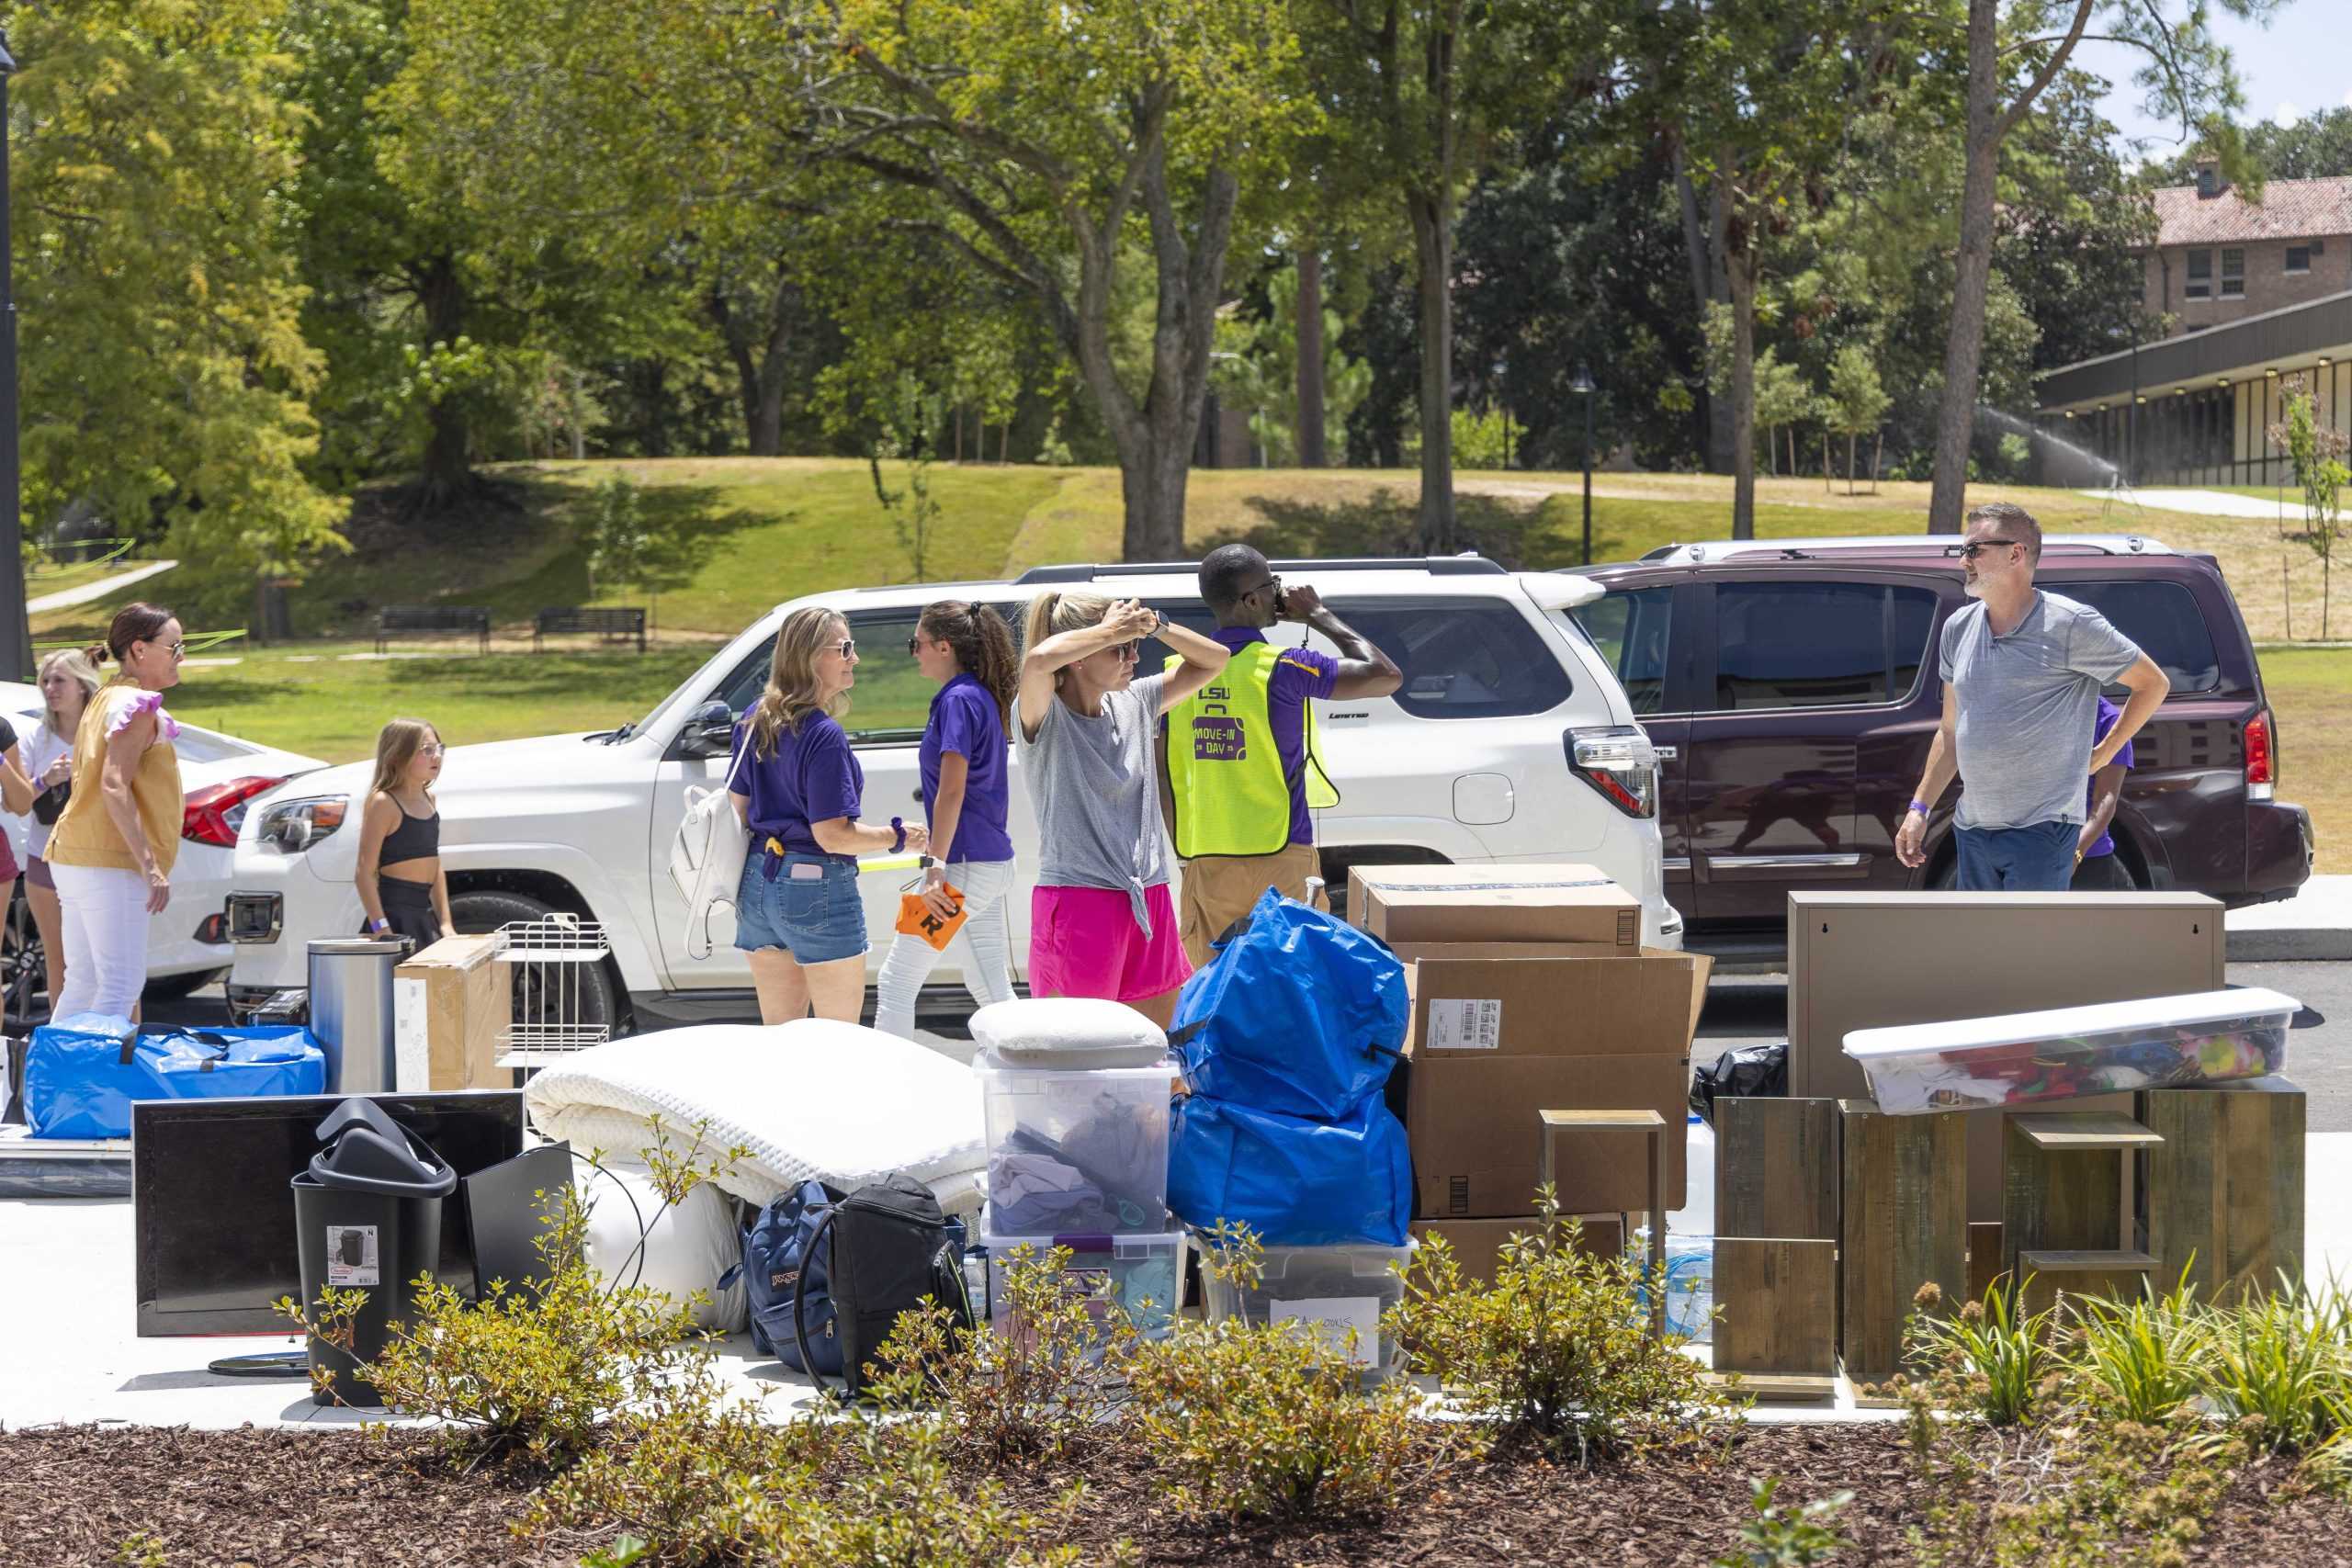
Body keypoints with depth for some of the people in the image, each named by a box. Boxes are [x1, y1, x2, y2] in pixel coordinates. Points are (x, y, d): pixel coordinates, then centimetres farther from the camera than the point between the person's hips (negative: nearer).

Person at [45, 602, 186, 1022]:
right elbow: (114, 787, -21)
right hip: (110, 862, -10)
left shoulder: (105, 700, 19)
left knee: (82, 984, 11)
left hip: (74, 859, 10)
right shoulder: (138, 705, -11)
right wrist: (151, 866, -24)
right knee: (121, 986, -11)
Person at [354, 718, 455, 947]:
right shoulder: (384, 803, -10)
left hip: (424, 917, 8)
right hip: (395, 916, -8)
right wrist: (381, 930, -20)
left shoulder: (428, 799, 13)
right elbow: (365, 873, -14)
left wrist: (445, 923, 11)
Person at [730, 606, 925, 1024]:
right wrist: (898, 837, -6)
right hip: (818, 888, -8)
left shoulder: (755, 720, 7)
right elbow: (832, 834, -20)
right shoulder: (824, 736, -18)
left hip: (759, 881, 8)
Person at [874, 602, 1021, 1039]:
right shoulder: (983, 697, 14)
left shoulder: (958, 700, -14)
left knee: (896, 982, -4)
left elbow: (951, 791, -20)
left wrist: (936, 866, -22)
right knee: (991, 988, 12)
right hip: (992, 861, 10)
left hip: (966, 864, -10)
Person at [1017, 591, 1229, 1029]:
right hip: (1077, 898, -7)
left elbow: (1213, 660, 19)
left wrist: (1154, 626, 1)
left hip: (1148, 901, 7)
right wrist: (1111, 631, -17)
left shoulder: (1134, 705, 11)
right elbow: (1039, 659, -32)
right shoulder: (1046, 717, -9)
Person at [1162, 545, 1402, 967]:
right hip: (1279, 860, -5)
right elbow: (1385, 676, -9)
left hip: (1205, 865, 5)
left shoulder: (1181, 671, 6)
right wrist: (1319, 615, 0)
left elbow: (1161, 771, 10)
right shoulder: (1281, 668, -11)